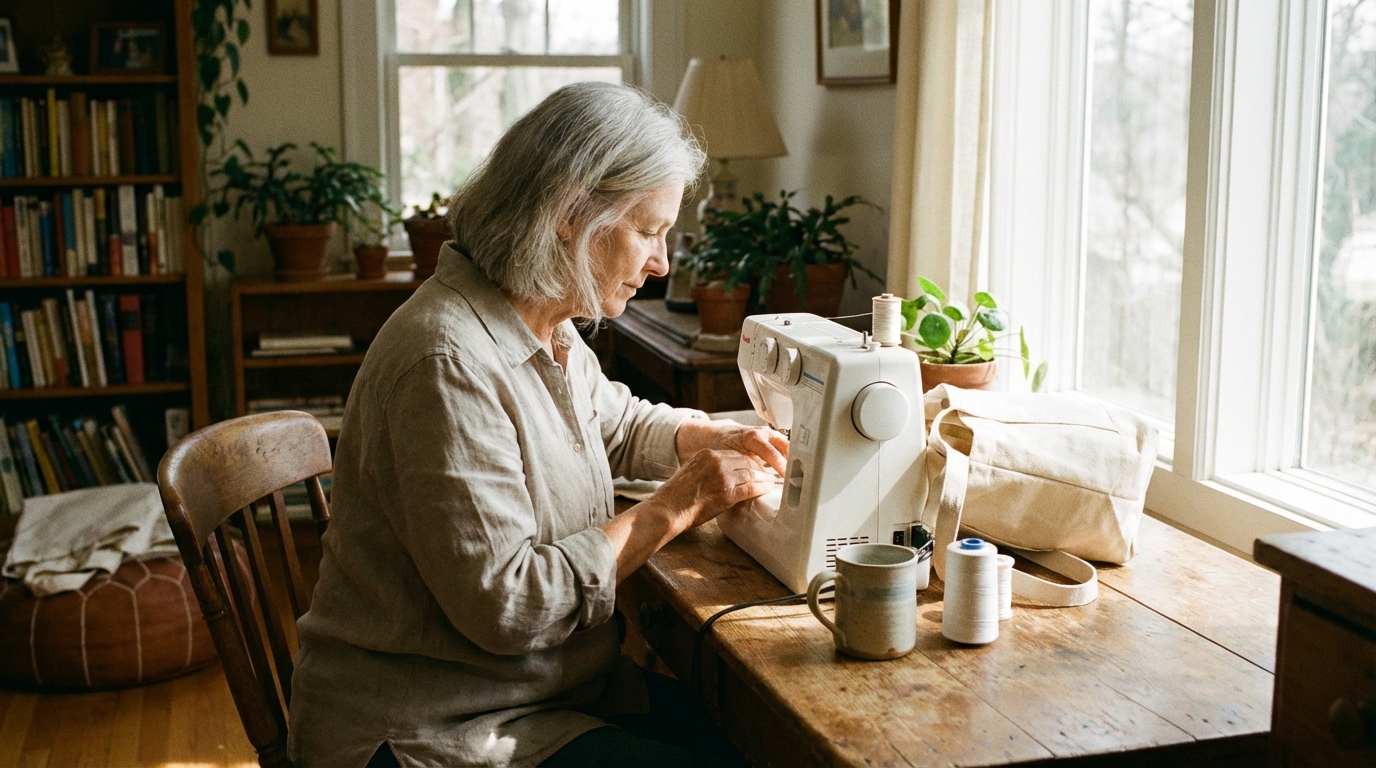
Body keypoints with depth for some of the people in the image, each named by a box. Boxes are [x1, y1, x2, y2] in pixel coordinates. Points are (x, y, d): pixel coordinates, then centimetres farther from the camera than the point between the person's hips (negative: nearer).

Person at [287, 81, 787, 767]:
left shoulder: (551, 335, 5)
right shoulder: (450, 363, -25)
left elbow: (621, 424, 26)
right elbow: (505, 605, -26)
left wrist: (714, 439, 6)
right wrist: (676, 506, -19)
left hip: (551, 682, 9)